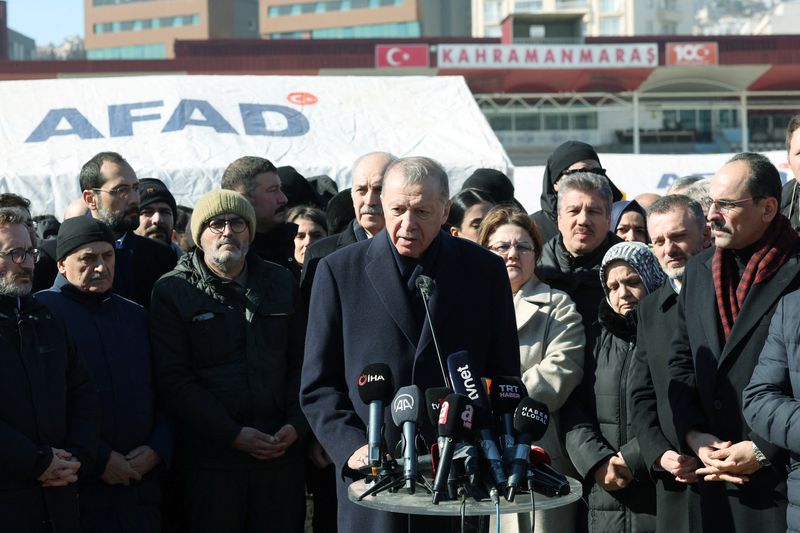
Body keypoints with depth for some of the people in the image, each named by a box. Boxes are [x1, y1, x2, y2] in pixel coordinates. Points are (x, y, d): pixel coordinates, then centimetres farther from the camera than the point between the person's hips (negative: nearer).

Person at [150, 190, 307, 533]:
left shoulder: (281, 283, 13)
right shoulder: (172, 291, 0)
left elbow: (301, 360, 12)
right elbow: (174, 379, -7)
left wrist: (296, 424, -3)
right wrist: (233, 434, -12)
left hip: (281, 451, 3)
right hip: (211, 457, -3)